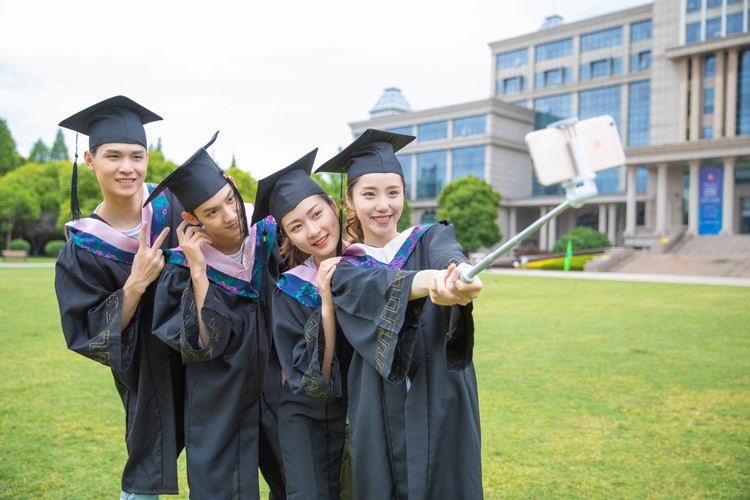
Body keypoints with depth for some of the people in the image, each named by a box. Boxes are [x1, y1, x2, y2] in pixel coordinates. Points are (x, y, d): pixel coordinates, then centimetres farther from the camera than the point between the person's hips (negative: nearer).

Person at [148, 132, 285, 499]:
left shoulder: (269, 241, -7)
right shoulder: (182, 270, -13)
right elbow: (203, 346, -22)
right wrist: (198, 272, -26)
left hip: (274, 397, 3)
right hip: (219, 407, -2)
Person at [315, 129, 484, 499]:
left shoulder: (431, 239, 4)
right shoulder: (343, 270, 5)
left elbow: (448, 258, -21)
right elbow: (377, 286, -19)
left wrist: (461, 275, -46)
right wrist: (426, 281, -41)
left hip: (441, 411, 0)